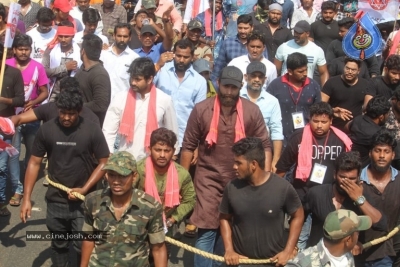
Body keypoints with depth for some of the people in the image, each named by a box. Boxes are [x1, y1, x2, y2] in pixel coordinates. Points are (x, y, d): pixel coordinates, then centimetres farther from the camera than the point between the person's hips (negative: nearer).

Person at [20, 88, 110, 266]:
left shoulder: (92, 131, -11)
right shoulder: (46, 129, -5)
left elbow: (104, 163, -6)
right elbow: (34, 163, 0)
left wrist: (84, 189, -13)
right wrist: (27, 198, -4)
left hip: (84, 202, -2)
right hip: (55, 201, 2)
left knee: (83, 246, 5)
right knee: (58, 245, 19)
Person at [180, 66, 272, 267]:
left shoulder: (252, 111, -5)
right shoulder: (201, 110, -7)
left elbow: (265, 145, 0)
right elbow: (188, 146, -1)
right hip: (209, 179, -1)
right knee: (206, 230, -4)